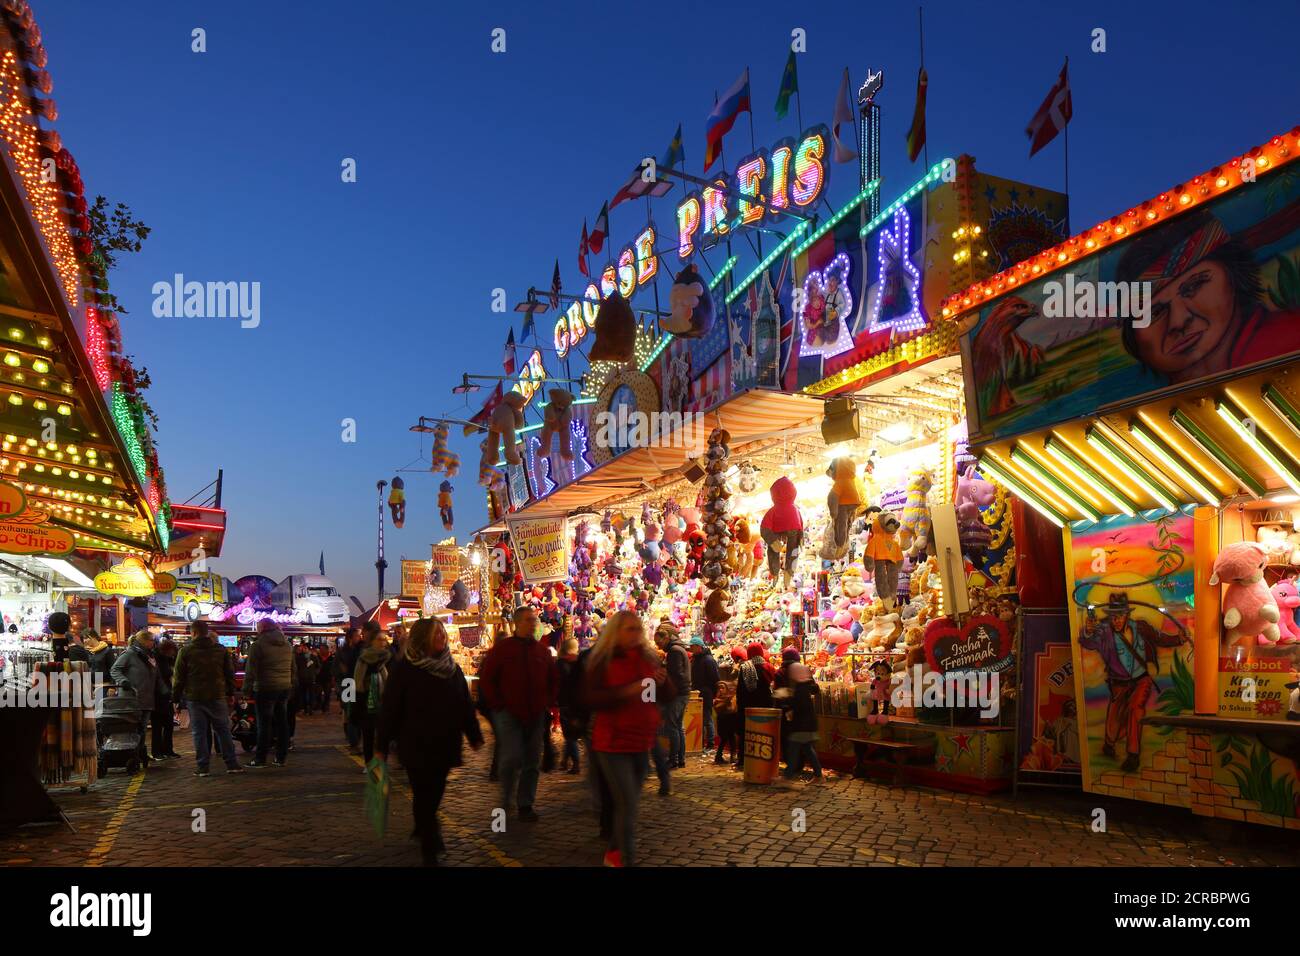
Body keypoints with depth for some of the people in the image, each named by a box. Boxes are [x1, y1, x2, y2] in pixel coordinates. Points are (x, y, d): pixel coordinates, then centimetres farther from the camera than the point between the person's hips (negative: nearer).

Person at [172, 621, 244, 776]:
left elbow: (179, 677, -2)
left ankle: (202, 767, 4)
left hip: (194, 698, -2)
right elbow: (230, 674, 9)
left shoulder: (185, 651, -3)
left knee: (199, 732, 4)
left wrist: (176, 696, 7)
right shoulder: (221, 650, 6)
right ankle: (232, 764, 7)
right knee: (223, 730, 7)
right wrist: (231, 693, 16)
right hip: (217, 697, 2)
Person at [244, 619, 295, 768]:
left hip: (266, 688, -6)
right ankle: (281, 757, 13)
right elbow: (293, 668, 17)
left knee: (264, 723, -2)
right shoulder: (286, 644, 13)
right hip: (285, 688, 6)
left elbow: (250, 669, -11)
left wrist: (247, 688, -6)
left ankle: (260, 758, 1)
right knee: (282, 722, 9)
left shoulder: (258, 645, -8)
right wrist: (291, 686, 21)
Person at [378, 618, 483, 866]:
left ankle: (424, 828, 38)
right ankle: (429, 849, 12)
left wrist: (474, 736, 9)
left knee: (435, 794, 13)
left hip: (444, 744, 4)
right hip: (416, 745, -4)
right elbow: (390, 708, -7)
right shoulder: (403, 668, -8)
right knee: (423, 795, 1)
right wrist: (382, 745, -7)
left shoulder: (452, 667, 6)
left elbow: (465, 704, 9)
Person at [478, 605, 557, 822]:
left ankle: (525, 805, 18)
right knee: (512, 759, -10)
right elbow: (486, 679, -2)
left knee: (532, 762, 7)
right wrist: (498, 705, -6)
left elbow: (554, 680, 18)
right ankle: (506, 800, 15)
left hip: (536, 715, 4)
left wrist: (548, 703, 7)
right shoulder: (502, 648, -3)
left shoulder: (543, 650, 9)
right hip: (509, 714, -4)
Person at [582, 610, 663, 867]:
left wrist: (662, 682, -9)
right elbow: (592, 699, -16)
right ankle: (628, 861, 2)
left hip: (642, 742, 5)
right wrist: (629, 690, -24)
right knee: (627, 805, -8)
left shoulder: (649, 657, 6)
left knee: (628, 802, 14)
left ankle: (615, 852, 31)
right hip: (614, 742, -5)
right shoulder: (602, 660, -8)